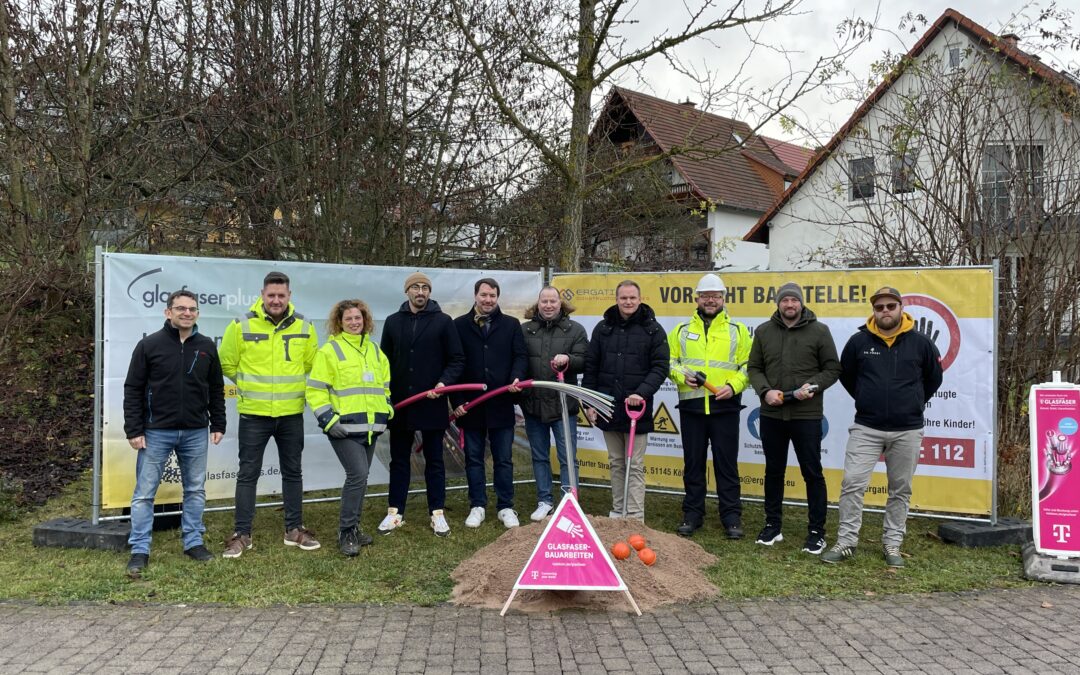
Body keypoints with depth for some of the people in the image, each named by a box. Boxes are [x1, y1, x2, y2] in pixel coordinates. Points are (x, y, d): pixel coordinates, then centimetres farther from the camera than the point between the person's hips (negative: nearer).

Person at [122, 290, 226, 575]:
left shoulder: (207, 347, 5)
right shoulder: (149, 345, -4)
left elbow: (216, 390, 12)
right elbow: (133, 390, -3)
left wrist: (218, 425, 8)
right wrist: (134, 430, -8)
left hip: (196, 433, 3)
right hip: (156, 432, -3)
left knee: (196, 490, 10)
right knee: (144, 492, 2)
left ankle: (194, 542, 22)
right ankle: (140, 550, 10)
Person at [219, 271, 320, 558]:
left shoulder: (304, 327, -1)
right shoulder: (242, 326, -8)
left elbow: (311, 364, 12)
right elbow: (227, 363, 4)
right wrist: (251, 384, 9)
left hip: (292, 414, 2)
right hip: (254, 414, -2)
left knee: (293, 472, 12)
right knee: (248, 474, 5)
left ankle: (294, 529, 25)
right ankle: (242, 534, 16)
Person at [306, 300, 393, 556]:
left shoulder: (375, 350, 15)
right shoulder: (329, 351, -4)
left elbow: (385, 385, 25)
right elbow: (315, 389, -7)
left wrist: (387, 410, 13)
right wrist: (327, 419, -14)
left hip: (370, 426, 6)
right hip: (344, 427, -6)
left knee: (360, 477, 12)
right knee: (358, 475, -15)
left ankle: (353, 527, 24)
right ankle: (346, 533, -4)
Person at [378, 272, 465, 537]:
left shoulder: (443, 321, -1)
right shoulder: (393, 322, 7)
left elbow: (457, 359, -2)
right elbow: (385, 360, 10)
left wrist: (444, 383, -17)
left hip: (432, 403, -2)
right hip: (399, 403, 3)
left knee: (434, 460, 6)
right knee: (399, 460, 10)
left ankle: (437, 514, 14)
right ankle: (395, 512, 19)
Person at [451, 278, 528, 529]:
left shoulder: (511, 325, 5)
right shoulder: (460, 325, 3)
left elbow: (520, 356, 3)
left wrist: (516, 377, -19)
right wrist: (457, 400, -4)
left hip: (501, 404, 0)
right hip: (470, 405, 0)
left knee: (503, 459, 7)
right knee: (473, 458, 10)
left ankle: (506, 507, 18)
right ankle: (477, 506, 21)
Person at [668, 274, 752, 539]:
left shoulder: (738, 330, 6)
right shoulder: (682, 330, 10)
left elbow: (748, 365, 4)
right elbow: (669, 361, 11)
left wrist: (733, 386, -12)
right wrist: (682, 375, -9)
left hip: (725, 406, -2)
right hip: (691, 406, 2)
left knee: (727, 463, 3)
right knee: (693, 463, 8)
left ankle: (731, 516, 12)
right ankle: (693, 514, 19)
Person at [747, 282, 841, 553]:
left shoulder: (819, 331, -2)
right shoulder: (763, 331, 6)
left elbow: (832, 369, 0)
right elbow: (754, 368, 8)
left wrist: (813, 387, -16)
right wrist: (765, 390, -10)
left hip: (807, 415, -3)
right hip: (771, 414, 3)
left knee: (812, 473, 3)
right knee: (773, 471, 13)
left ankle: (816, 531, 14)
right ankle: (772, 525, 26)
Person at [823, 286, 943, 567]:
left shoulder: (920, 342, -1)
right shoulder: (859, 341, -2)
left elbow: (934, 378, 14)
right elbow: (846, 375, 14)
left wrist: (913, 404, 13)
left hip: (907, 431, 1)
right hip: (866, 428, 0)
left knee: (900, 490, 9)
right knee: (852, 483, -5)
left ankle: (892, 544, 21)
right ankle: (846, 542, 4)